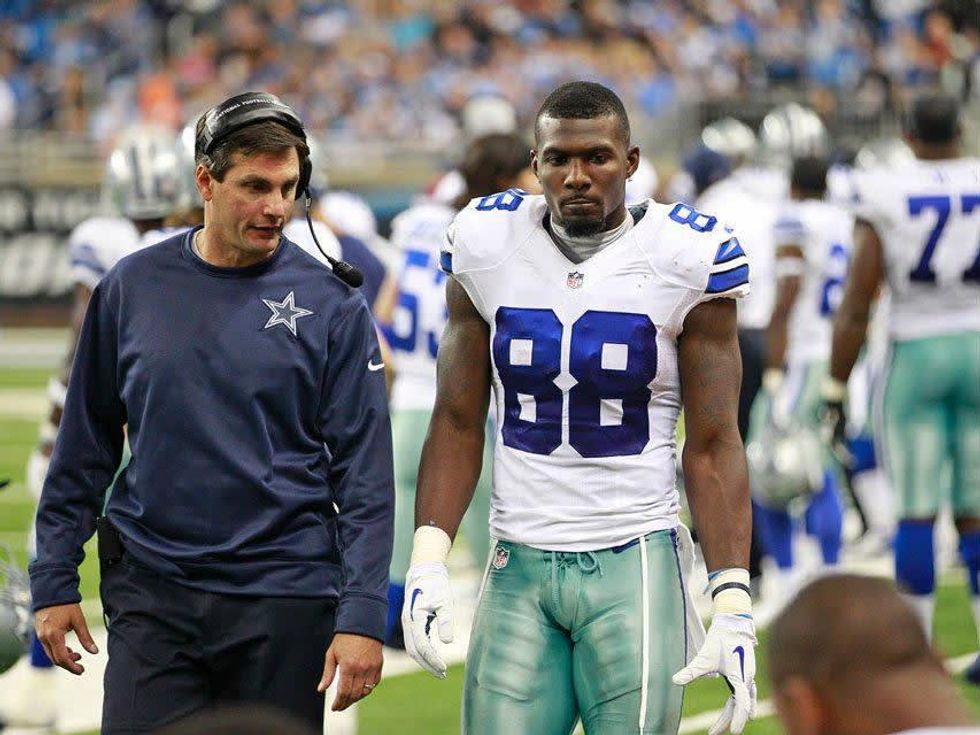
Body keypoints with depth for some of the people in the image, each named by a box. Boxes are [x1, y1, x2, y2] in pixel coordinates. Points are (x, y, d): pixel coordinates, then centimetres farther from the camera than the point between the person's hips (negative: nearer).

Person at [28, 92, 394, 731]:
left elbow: (364, 474, -3)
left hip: (285, 601, -1)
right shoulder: (132, 288, 5)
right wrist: (55, 581, 7)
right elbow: (85, 446, 11)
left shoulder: (332, 306, -1)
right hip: (152, 596, 1)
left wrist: (361, 617, -11)